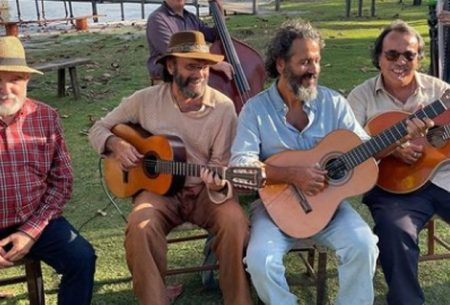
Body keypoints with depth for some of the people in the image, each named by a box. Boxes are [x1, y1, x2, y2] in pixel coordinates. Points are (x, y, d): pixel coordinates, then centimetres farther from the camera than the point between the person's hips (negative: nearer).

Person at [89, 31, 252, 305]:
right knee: (140, 227, -31)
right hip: (159, 189, 1)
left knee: (235, 222, -29)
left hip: (203, 190, 0)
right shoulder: (145, 99, -2)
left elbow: (221, 164, -4)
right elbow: (99, 129, 10)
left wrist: (218, 185, -28)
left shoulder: (223, 107, -6)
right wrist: (115, 144, -13)